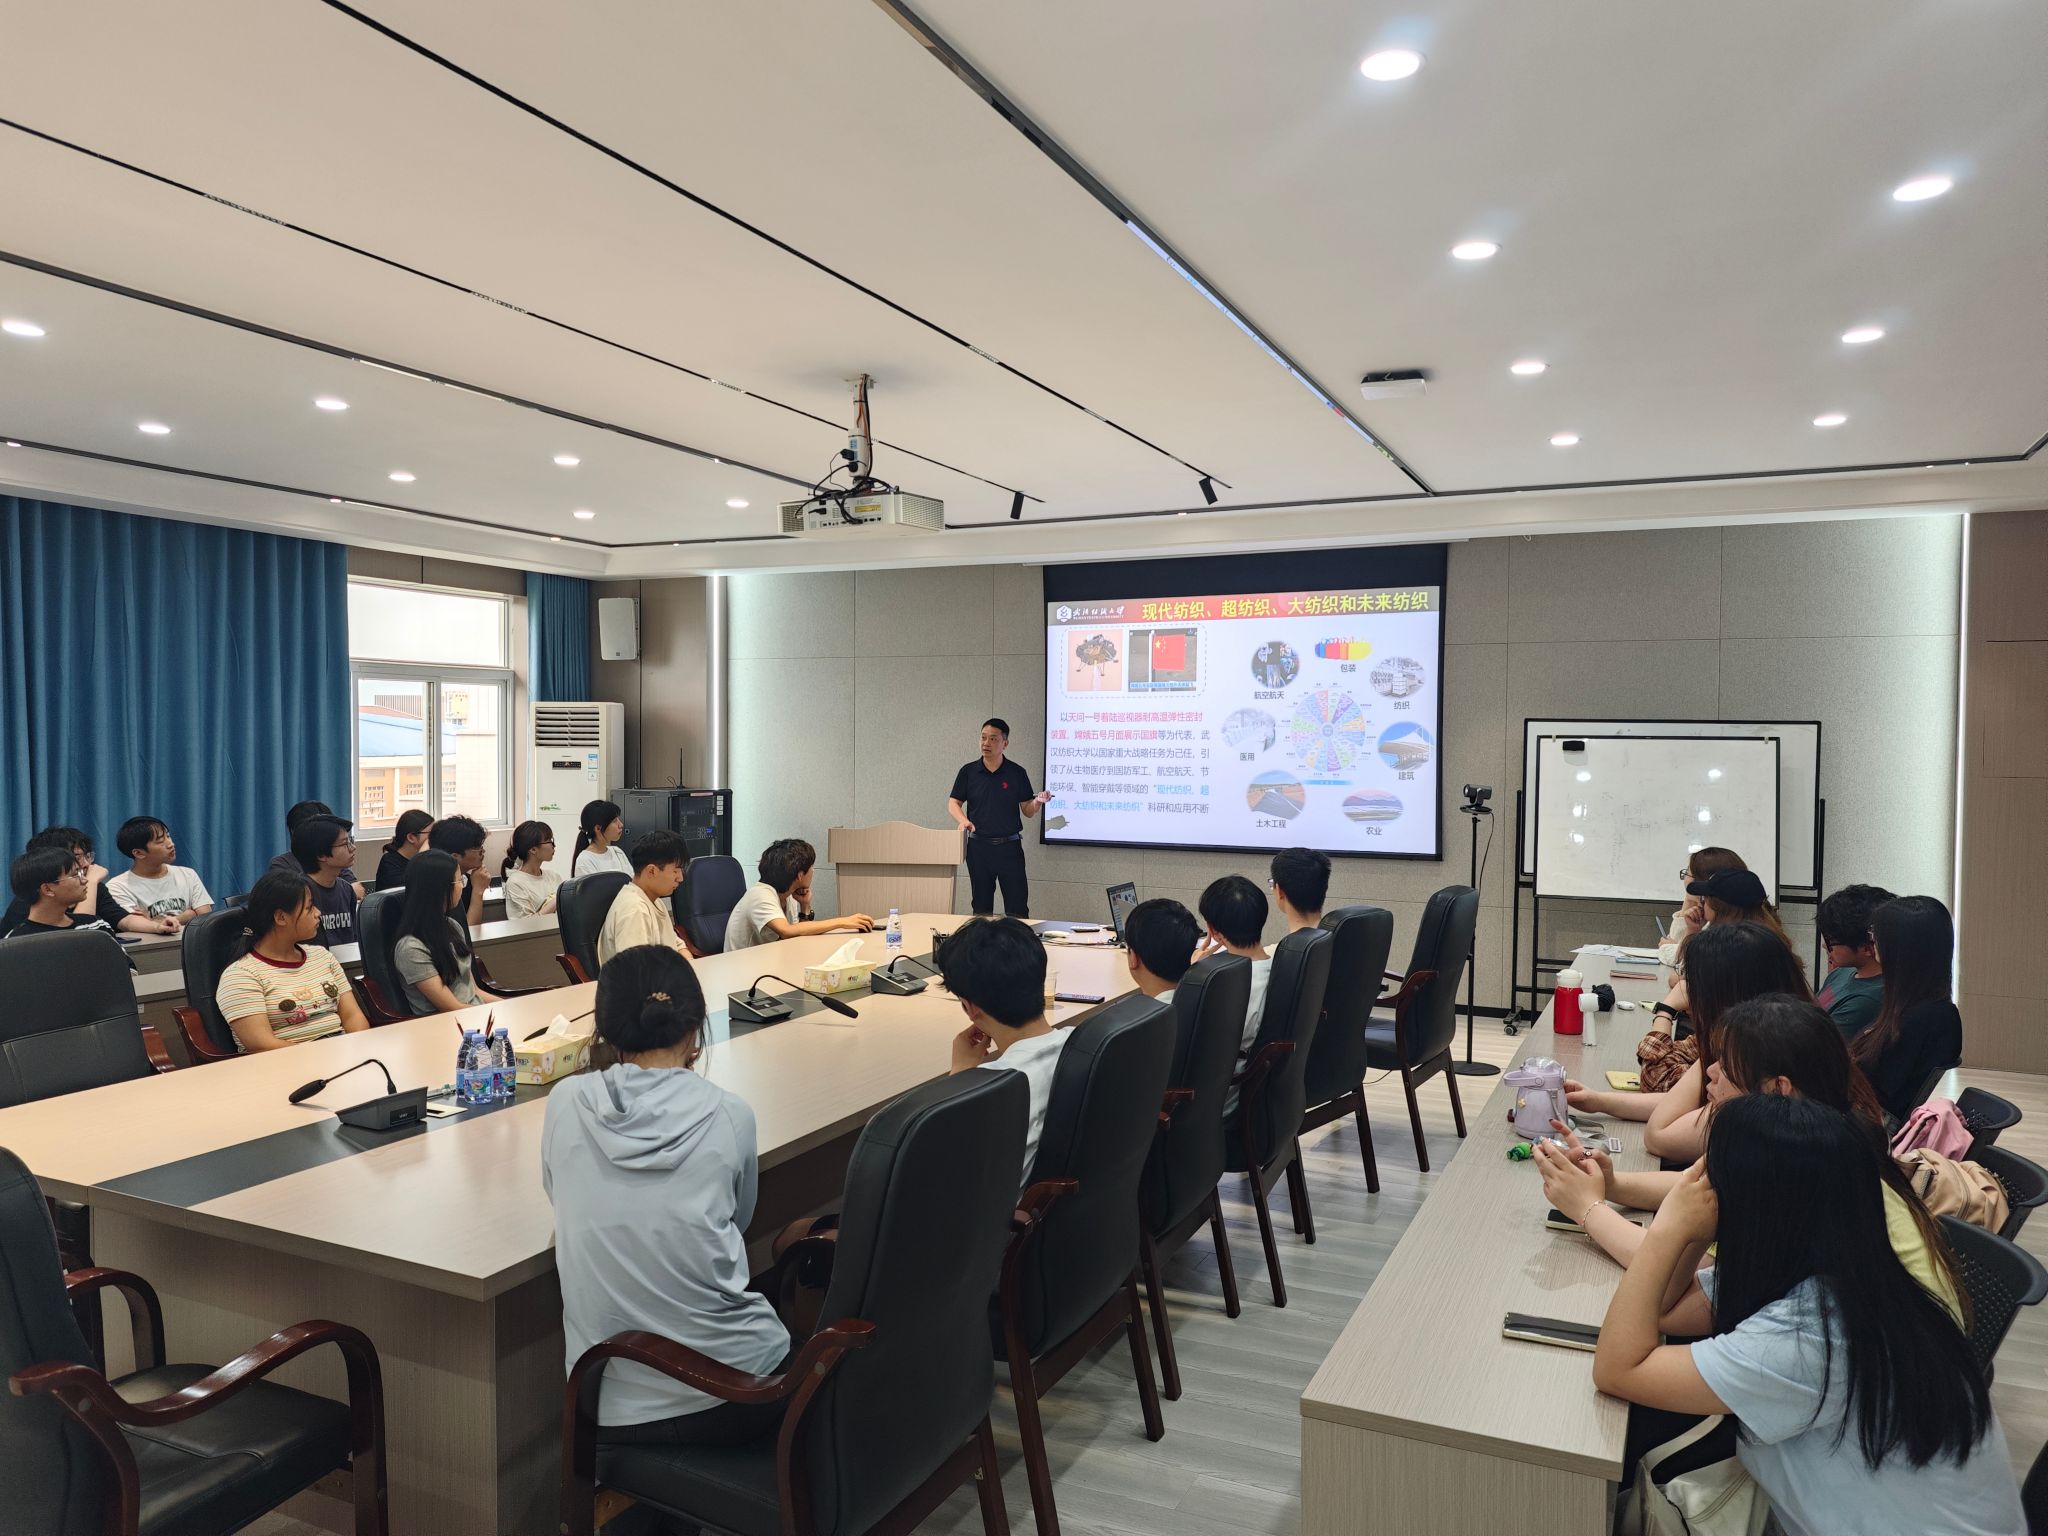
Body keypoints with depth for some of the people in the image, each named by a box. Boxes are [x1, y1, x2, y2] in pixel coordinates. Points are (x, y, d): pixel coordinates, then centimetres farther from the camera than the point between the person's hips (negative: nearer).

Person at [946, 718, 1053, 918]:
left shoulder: (1017, 773, 3)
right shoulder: (968, 772, 4)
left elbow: (1027, 811, 5)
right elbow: (953, 803, 5)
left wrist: (1038, 802, -17)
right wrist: (962, 820, -16)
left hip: (1010, 846, -1)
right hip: (978, 847, 1)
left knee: (1017, 908, -3)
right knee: (981, 907, 9)